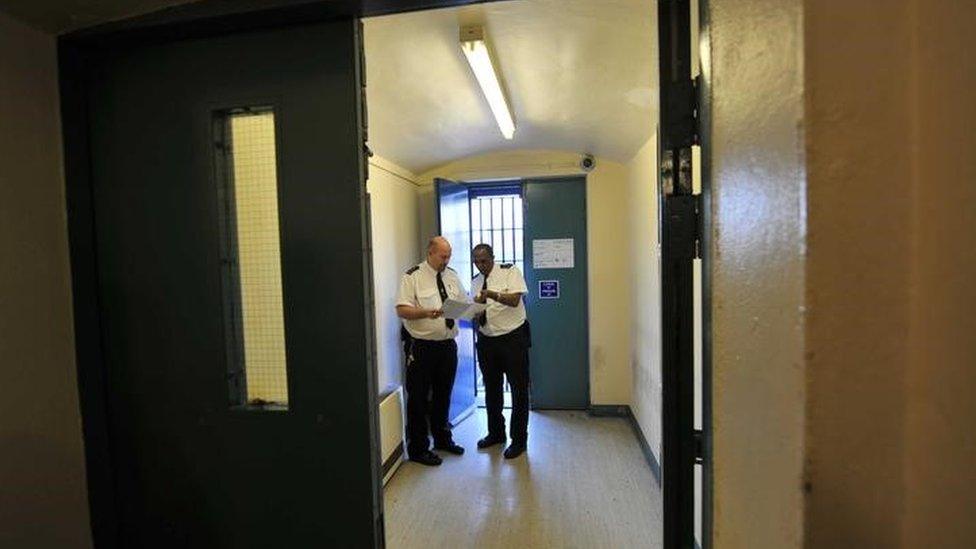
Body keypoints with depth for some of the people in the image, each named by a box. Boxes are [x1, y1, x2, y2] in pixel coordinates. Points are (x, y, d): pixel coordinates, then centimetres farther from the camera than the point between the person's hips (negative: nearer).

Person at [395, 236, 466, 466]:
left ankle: (443, 439, 39)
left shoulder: (452, 275, 9)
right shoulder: (413, 276, -8)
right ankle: (418, 449, 21)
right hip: (421, 346, -6)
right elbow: (402, 310, -14)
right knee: (418, 398, 4)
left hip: (448, 345, 6)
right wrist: (426, 313, -30)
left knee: (443, 395, 20)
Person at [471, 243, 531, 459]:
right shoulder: (475, 282, 9)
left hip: (513, 338, -5)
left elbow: (514, 299, -21)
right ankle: (496, 433, 35)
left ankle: (519, 439, 18)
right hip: (486, 340, 5)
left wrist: (491, 294, -34)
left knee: (519, 390, 3)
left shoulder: (510, 271, -7)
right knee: (491, 390, 16)